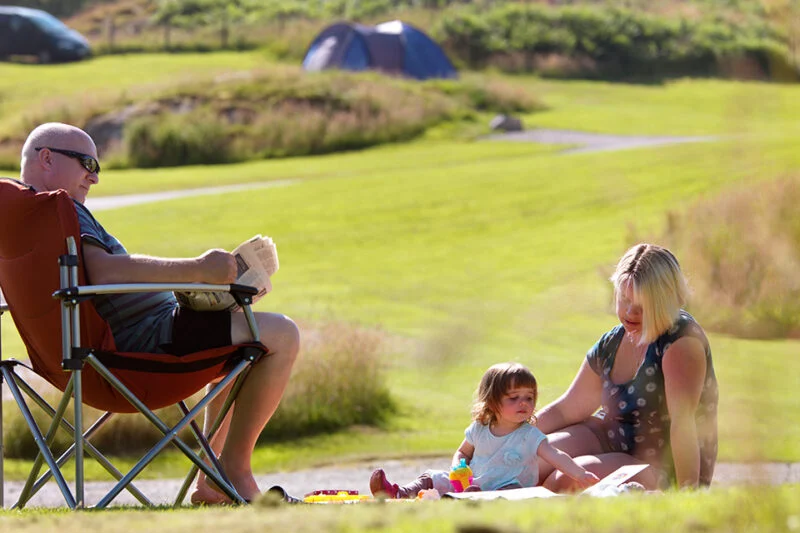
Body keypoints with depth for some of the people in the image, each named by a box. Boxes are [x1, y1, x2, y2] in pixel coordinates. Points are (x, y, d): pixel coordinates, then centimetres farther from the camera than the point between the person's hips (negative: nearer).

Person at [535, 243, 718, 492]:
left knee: (565, 481, -28)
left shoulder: (682, 339, -19)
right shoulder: (611, 344, 5)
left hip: (664, 472, -7)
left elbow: (683, 420, -27)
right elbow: (566, 409, 14)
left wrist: (687, 493, -32)